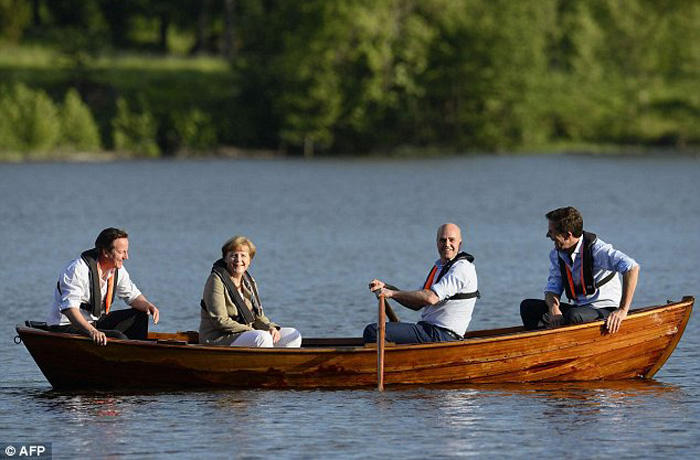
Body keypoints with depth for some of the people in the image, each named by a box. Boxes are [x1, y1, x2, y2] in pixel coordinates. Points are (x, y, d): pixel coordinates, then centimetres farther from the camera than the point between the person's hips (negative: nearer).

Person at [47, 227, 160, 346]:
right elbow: (69, 307, -35)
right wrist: (92, 331, -49)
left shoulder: (117, 269, 0)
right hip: (68, 326, -9)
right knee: (118, 338, -28)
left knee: (140, 315, 5)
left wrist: (147, 305, -11)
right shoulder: (78, 270, -25)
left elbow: (132, 295, 13)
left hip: (94, 321, 9)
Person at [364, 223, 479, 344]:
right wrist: (385, 288, 5)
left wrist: (392, 293, -18)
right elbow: (416, 304, 17)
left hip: (442, 336, -10)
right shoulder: (439, 267, 19)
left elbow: (431, 298, -24)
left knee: (373, 331, -17)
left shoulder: (462, 268, -12)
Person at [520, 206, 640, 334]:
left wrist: (622, 310, -30)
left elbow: (632, 268, -28)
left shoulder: (595, 249, -19)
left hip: (605, 311, -7)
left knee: (573, 315, -38)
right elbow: (553, 288, 5)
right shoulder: (556, 254, 4)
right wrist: (554, 309, -20)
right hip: (578, 308, 7)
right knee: (527, 306, -7)